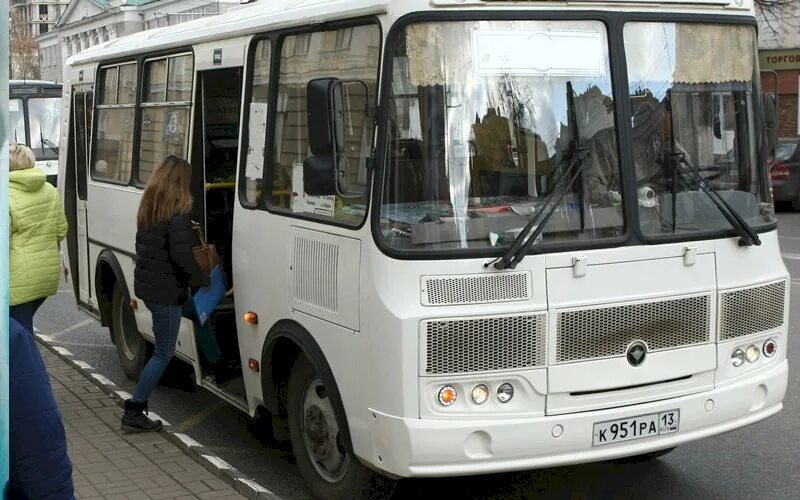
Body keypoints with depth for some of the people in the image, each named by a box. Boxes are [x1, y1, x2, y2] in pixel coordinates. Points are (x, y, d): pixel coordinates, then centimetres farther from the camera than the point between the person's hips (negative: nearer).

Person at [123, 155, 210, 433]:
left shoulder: (148, 208, 10)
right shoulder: (178, 212, -17)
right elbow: (181, 255, -23)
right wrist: (203, 278, -9)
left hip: (146, 285, 8)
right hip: (166, 291, -8)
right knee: (164, 353, 0)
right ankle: (134, 412, -1)